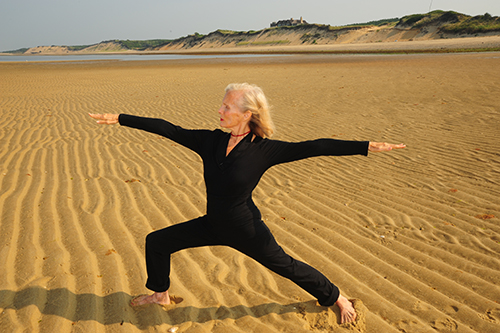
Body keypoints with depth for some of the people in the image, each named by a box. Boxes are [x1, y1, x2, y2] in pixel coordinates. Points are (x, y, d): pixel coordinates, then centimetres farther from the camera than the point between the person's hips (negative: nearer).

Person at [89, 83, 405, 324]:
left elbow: (313, 147, -24)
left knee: (287, 267, 8)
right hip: (213, 225, 5)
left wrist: (367, 146, -28)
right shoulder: (211, 141, -8)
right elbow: (168, 129, -4)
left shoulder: (264, 150, -20)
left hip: (246, 229, -5)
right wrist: (120, 119, 0)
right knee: (156, 242, 11)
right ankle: (161, 293, 39)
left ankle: (337, 298, 36)